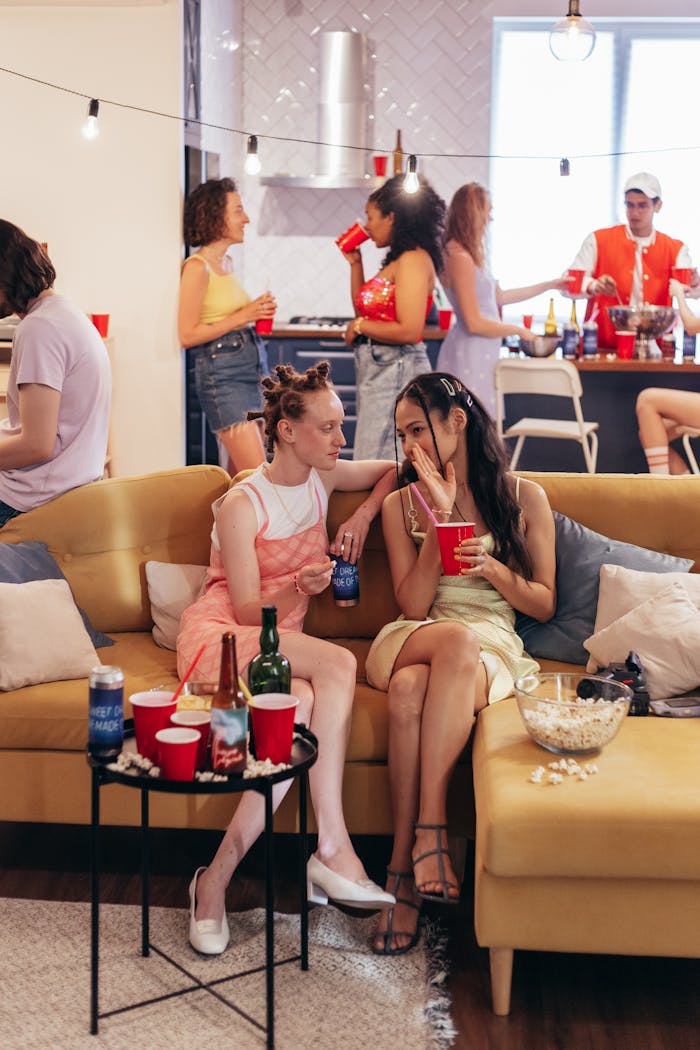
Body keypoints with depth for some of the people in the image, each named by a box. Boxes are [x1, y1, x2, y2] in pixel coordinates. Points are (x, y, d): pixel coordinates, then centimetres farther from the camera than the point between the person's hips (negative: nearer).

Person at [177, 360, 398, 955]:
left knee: (303, 705, -34)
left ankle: (219, 877, -33)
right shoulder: (242, 505, -8)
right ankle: (333, 849, -35)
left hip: (281, 643, 5)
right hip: (221, 637, -5)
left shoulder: (323, 478, 10)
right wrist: (300, 587, -30)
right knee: (338, 665, -35)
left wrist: (363, 515, 6)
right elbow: (247, 609, -11)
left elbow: (394, 470, 25)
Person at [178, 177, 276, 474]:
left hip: (252, 363, 9)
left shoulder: (226, 262, 14)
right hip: (222, 373, -9)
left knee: (239, 472, 10)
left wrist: (257, 311, 12)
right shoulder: (197, 267, -11)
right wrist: (241, 316, -17)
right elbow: (187, 335, -15)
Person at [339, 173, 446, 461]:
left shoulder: (414, 260, -14)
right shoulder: (397, 260, 15)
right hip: (377, 369, 10)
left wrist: (359, 326, -10)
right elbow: (364, 309, 22)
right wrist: (355, 263, 17)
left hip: (395, 372, -10)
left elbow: (409, 331, -23)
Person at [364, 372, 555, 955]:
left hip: (493, 651, -1)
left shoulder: (524, 497, 10)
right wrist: (438, 519, -5)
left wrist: (490, 567, -8)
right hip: (410, 642, 1)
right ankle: (430, 833, -33)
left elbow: (545, 604, 10)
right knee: (455, 638, -38)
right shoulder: (402, 504, 12)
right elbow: (413, 605, 2)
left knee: (413, 690, -38)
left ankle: (406, 866, -36)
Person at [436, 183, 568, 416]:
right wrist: (518, 330, -4)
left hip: (480, 352, 10)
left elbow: (499, 296, 23)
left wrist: (550, 285, 28)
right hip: (470, 355, -10)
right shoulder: (460, 258, -17)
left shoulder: (469, 255, 13)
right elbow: (474, 323, -18)